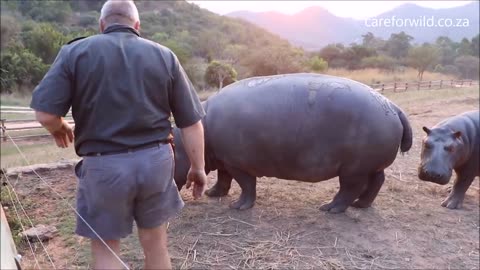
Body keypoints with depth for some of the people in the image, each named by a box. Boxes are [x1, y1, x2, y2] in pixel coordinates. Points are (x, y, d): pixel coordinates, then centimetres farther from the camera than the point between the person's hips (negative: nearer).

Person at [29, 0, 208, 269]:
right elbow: (191, 122, 1)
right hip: (156, 160, 2)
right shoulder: (164, 55, 3)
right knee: (155, 243, 18)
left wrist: (60, 129, 12)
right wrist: (198, 167, 10)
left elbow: (46, 114, -10)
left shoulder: (75, 52, -2)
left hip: (104, 165, -1)